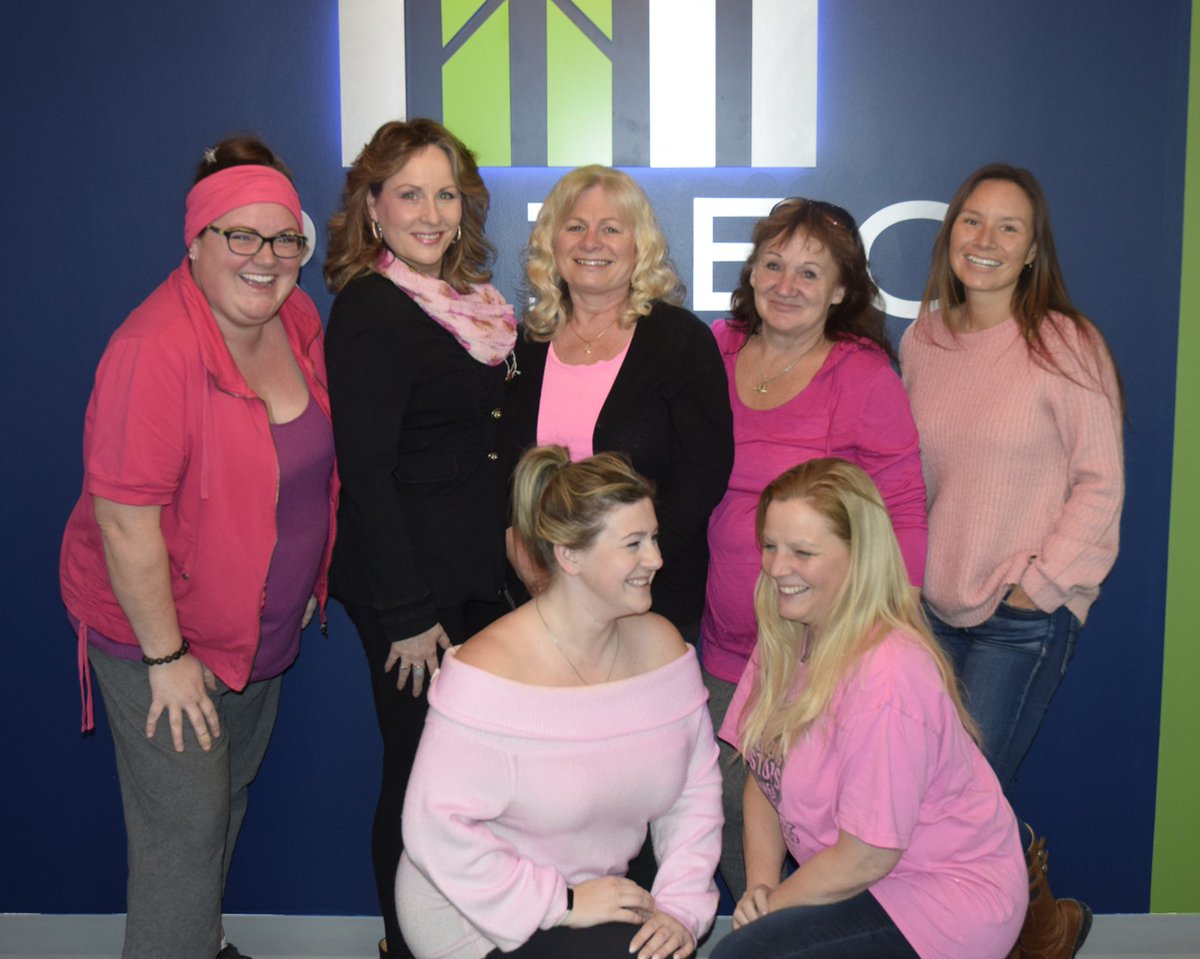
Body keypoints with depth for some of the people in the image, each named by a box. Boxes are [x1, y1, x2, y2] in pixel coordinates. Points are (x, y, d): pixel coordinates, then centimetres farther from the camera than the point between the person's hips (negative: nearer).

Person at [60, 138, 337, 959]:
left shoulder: (298, 317, -5)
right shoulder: (155, 351, -28)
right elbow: (125, 523, -26)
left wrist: (307, 583, 14)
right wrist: (166, 658, -19)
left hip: (260, 621, 8)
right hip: (159, 625, -8)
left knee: (231, 792, 24)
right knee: (186, 826, 1)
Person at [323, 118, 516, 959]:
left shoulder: (463, 300, 9)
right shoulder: (371, 311, -16)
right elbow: (364, 472, -19)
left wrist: (506, 555, 14)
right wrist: (407, 613, -19)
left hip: (474, 572, 8)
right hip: (412, 581, -8)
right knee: (423, 770, 5)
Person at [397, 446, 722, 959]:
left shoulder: (660, 644, -2)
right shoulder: (490, 673, -22)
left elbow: (696, 789, 1)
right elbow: (436, 830, -24)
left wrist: (681, 907, -11)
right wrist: (562, 903, -21)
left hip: (601, 892, 6)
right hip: (475, 916, -5)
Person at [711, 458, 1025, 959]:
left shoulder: (888, 678, -28)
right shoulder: (785, 639, -2)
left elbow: (866, 857, -23)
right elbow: (765, 775, 5)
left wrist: (769, 907, -10)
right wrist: (760, 884, -9)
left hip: (946, 894, -7)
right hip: (854, 871, 8)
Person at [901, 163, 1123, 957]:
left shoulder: (1067, 345, -9)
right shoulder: (923, 340, 5)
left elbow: (1100, 483, -6)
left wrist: (1043, 584, -10)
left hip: (1025, 617, -5)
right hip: (931, 605, 5)